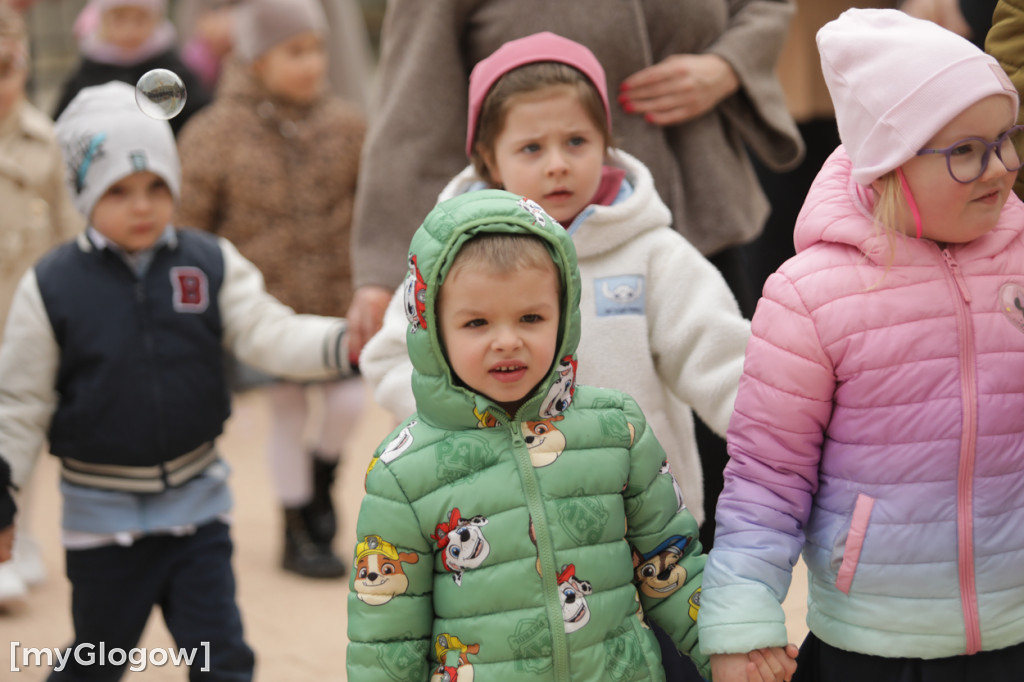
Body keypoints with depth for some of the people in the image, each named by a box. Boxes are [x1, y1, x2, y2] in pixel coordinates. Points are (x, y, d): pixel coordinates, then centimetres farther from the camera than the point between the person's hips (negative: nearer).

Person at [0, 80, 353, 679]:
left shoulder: (213, 265, -4)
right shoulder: (52, 287, -9)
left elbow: (270, 334, -12)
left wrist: (344, 343, -31)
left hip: (196, 501, 1)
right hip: (103, 514, -1)